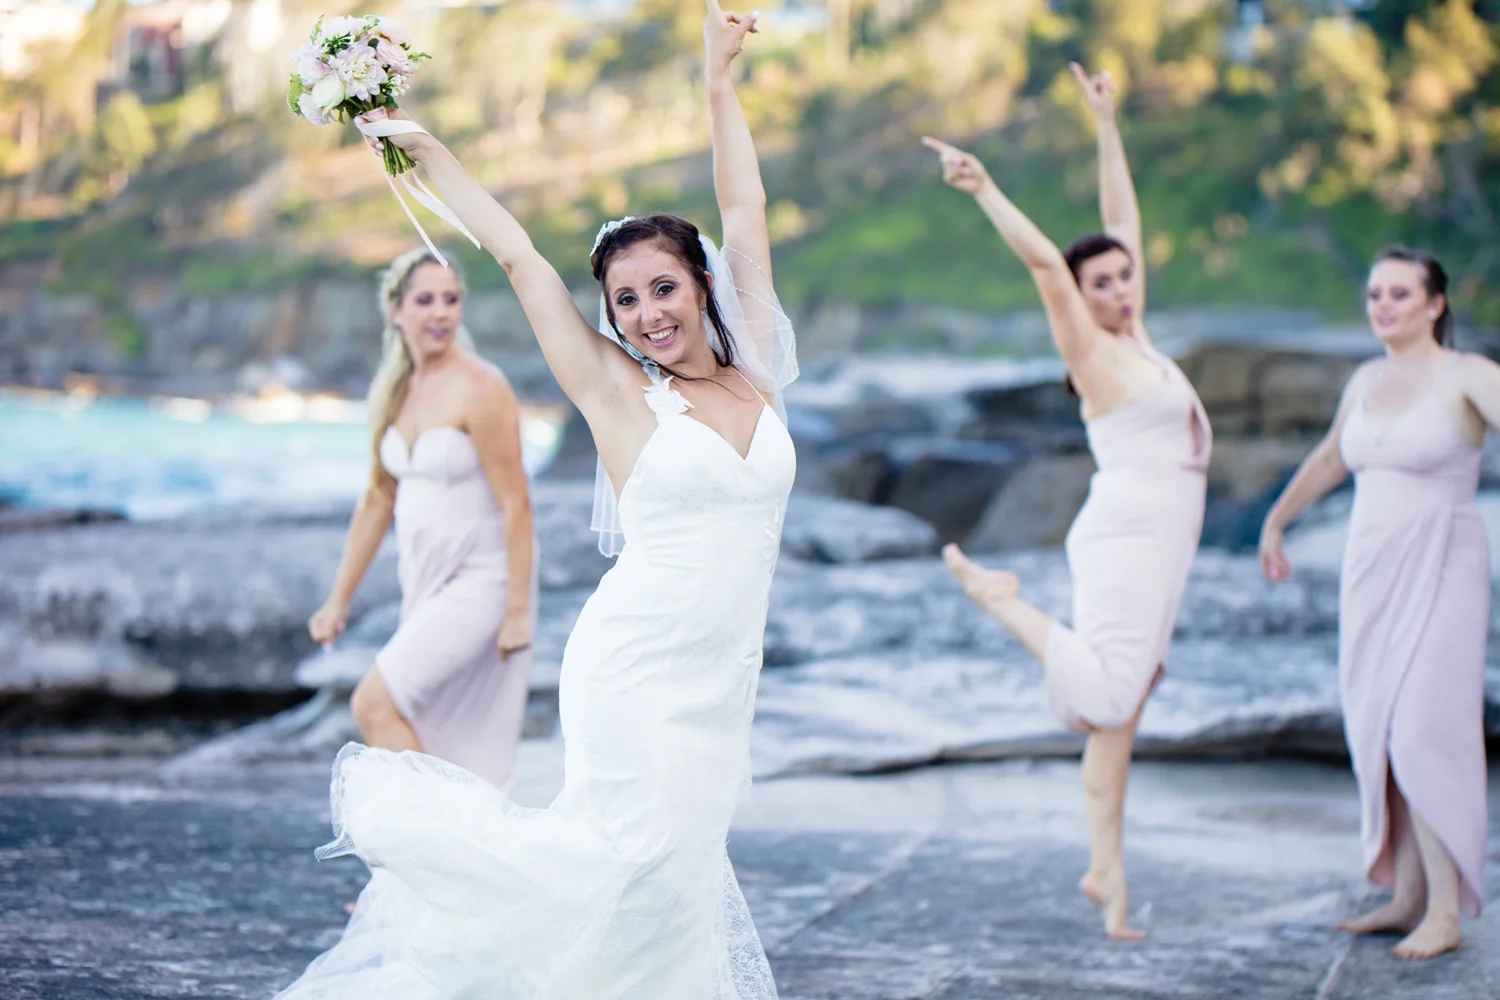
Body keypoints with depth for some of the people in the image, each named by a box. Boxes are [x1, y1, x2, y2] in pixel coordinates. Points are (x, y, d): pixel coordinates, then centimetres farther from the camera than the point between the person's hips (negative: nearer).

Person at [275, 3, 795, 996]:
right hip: (637, 661, -5)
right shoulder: (620, 394, -2)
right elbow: (517, 253, 0)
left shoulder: (752, 373, 8)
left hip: (721, 673, 5)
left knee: (685, 862, 4)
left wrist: (721, 81, 17)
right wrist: (423, 146, 6)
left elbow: (747, 214, 14)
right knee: (634, 853, -13)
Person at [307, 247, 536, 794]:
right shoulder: (391, 393, 7)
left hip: (481, 581, -8)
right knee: (436, 747, 10)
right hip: (425, 584, 8)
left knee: (374, 704, -17)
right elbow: (378, 500, 17)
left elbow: (515, 505, -17)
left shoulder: (480, 390, -16)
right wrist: (339, 599, 18)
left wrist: (519, 610, -19)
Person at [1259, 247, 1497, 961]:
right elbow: (1329, 459, 30)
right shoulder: (1367, 381, 13)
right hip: (1371, 571, 7)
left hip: (1440, 572, -7)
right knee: (1377, 735, 5)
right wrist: (1276, 521, 40)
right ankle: (1407, 897, 12)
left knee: (1422, 733, -13)